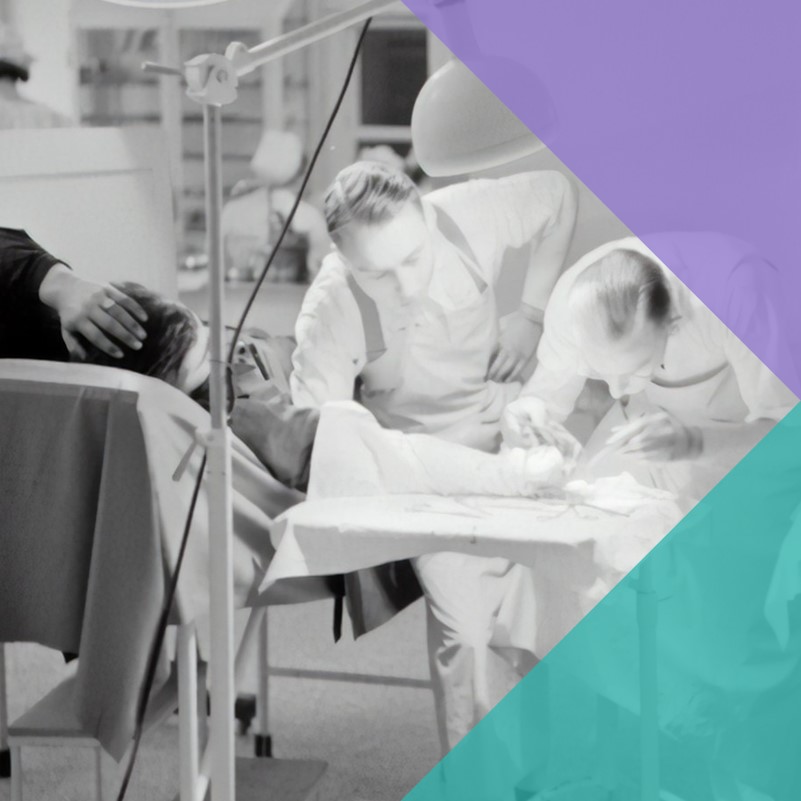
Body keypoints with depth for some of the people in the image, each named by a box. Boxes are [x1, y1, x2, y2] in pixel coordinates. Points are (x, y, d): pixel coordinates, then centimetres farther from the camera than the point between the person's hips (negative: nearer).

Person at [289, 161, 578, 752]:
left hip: (505, 434, 3)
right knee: (464, 623, -18)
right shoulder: (329, 315, -24)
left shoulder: (469, 215, -19)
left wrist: (531, 315, -3)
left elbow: (558, 196, 2)